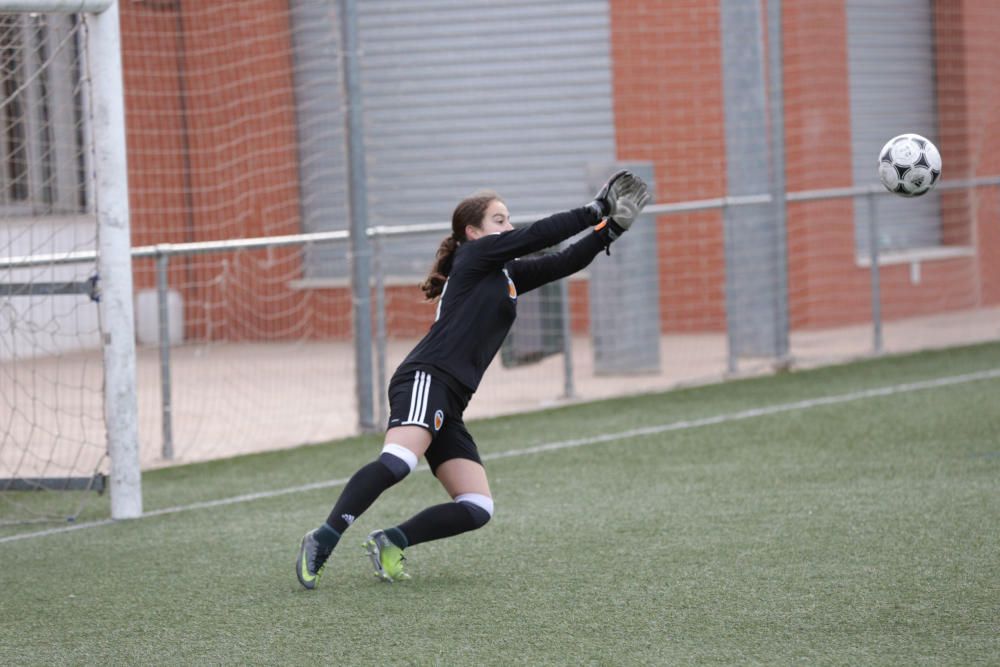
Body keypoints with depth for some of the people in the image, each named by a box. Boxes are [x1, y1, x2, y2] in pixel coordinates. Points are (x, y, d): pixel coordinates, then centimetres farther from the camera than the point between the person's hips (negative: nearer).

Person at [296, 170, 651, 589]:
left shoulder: (508, 274, 26)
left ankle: (389, 543, 3)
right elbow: (537, 236, -2)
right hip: (425, 379, -9)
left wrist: (609, 230, 10)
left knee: (476, 510, -1)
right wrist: (596, 212, 4)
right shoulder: (475, 255, 5)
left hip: (448, 405, 9)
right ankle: (324, 540, -34)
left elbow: (563, 262, 22)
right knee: (398, 461, -34)